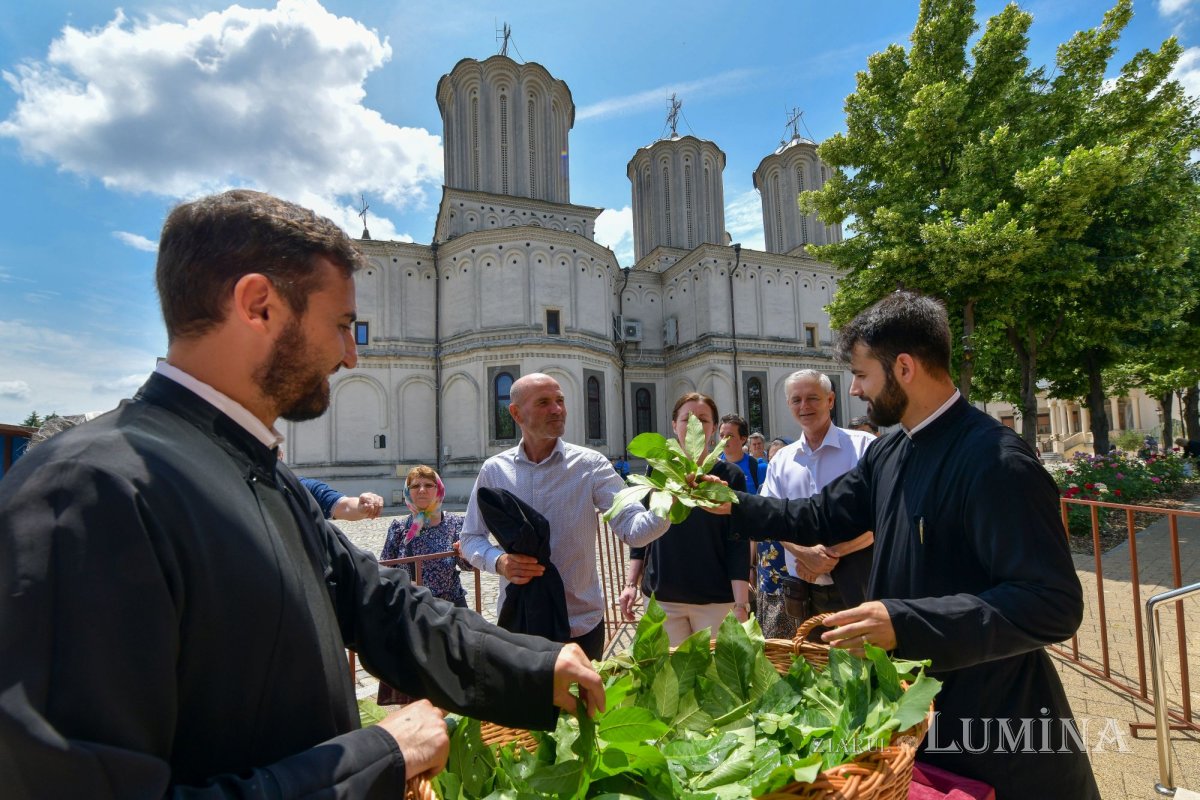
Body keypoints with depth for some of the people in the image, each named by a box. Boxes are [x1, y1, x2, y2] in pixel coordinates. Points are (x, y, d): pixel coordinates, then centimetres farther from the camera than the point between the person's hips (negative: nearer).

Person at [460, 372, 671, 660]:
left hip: (582, 624, -1)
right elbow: (471, 538, 3)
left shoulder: (590, 465, -9)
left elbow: (631, 527, -16)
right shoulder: (494, 470, -3)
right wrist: (499, 562, -18)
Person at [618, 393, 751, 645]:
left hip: (717, 601, -1)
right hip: (661, 598, 2)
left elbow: (738, 544, -7)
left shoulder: (730, 476, -4)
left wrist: (741, 604, -12)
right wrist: (631, 583, 2)